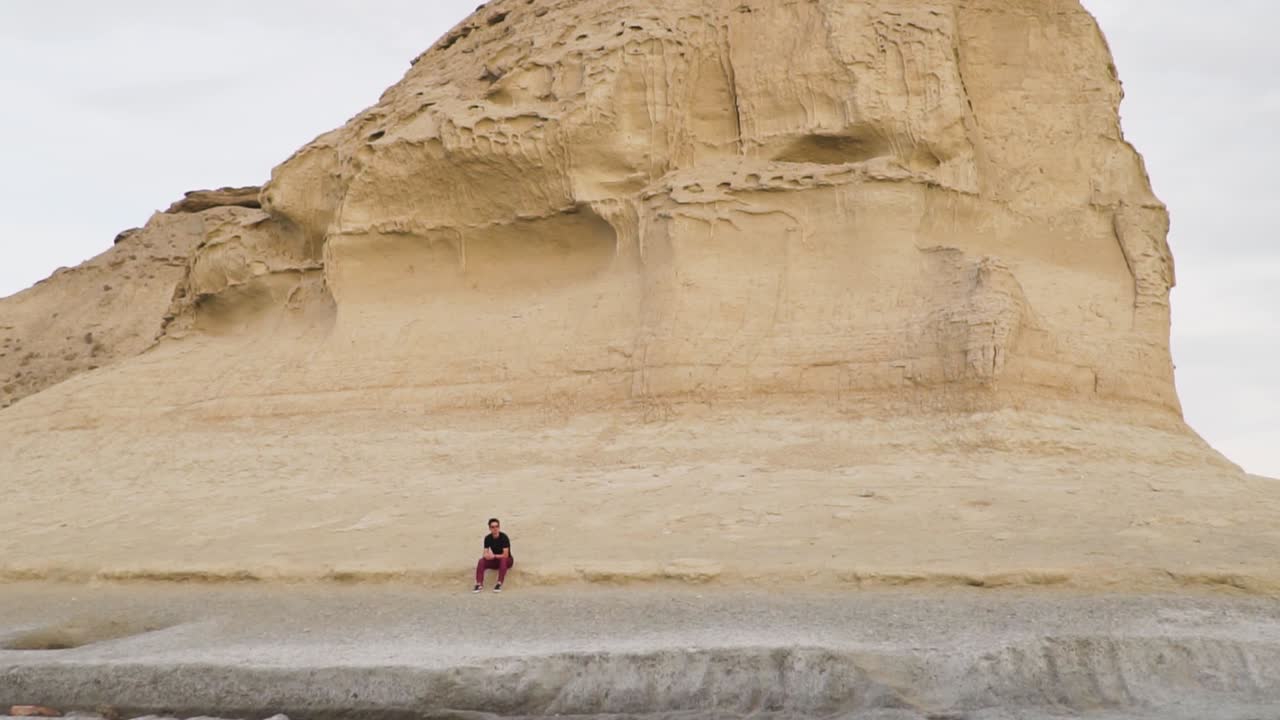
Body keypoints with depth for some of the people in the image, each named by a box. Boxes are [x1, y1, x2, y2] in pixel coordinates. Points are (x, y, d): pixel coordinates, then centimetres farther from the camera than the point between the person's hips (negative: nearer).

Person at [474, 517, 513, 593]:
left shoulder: (504, 537, -19)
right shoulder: (488, 538, -5)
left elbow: (505, 555, -24)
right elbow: (485, 554, -10)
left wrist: (494, 556, -34)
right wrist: (488, 556, -34)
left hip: (507, 561, -4)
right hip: (495, 562, 4)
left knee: (503, 559, -39)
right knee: (481, 561, -23)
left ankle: (499, 584, -44)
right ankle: (479, 584, -33)